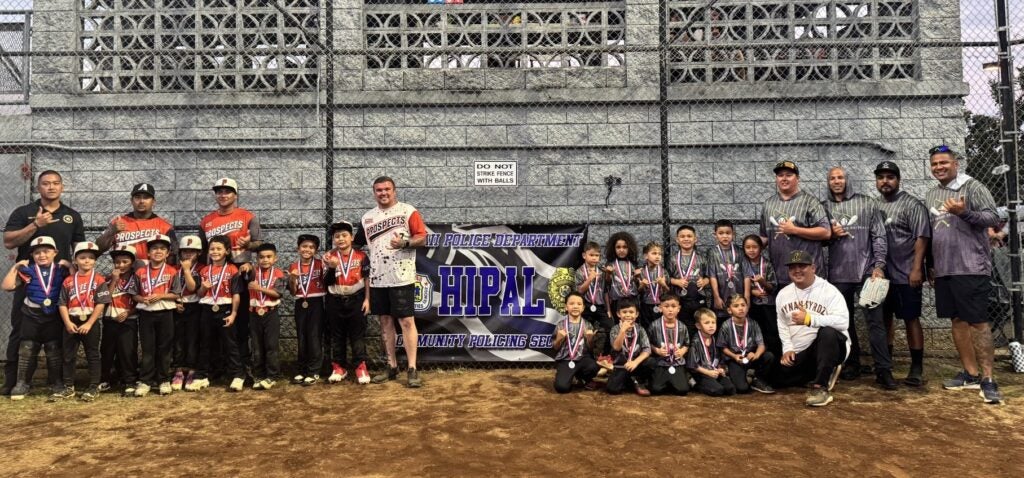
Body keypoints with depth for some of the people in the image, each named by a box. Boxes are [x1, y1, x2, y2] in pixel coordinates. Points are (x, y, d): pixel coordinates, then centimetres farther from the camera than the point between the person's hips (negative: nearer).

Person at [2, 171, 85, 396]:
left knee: (59, 332, 5)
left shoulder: (73, 216, 10)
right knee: (21, 332, 2)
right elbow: (8, 242, -8)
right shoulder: (23, 213, 3)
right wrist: (36, 225, -17)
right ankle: (13, 381, 8)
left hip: (61, 283, 2)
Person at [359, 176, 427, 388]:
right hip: (377, 279, 5)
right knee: (385, 321, 10)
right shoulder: (367, 217, 13)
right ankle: (392, 366, 19)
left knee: (406, 321, -5)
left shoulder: (407, 211, -2)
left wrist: (405, 243, -22)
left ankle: (412, 369, -2)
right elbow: (358, 244, 18)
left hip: (401, 277, -5)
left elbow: (422, 238, -6)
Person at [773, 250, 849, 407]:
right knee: (778, 378, -9)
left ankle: (821, 387, -28)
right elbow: (782, 324, 12)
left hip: (831, 347, -6)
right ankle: (824, 372, 14)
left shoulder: (829, 291, -13)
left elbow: (843, 322, -26)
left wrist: (809, 319, -29)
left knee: (828, 332, -38)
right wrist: (788, 348, -2)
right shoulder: (783, 294, 6)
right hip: (798, 354, 6)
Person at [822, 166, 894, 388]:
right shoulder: (823, 207, 9)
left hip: (866, 271, -2)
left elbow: (879, 236, 0)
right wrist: (831, 233, -8)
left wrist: (879, 266, -9)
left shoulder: (867, 203, 4)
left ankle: (883, 370, -2)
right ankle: (852, 364, 23)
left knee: (875, 320, -5)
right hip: (837, 274, 2)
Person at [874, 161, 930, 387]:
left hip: (905, 274, -6)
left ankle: (917, 368, 4)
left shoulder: (911, 204, -5)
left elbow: (921, 237, -11)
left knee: (911, 319, -2)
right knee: (884, 318, 11)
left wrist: (916, 268, -18)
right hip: (881, 274, 6)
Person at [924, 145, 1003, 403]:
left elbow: (992, 217, -11)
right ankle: (970, 373, 18)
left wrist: (965, 212, -27)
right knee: (958, 320, 9)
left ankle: (987, 378, -1)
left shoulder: (973, 187, -4)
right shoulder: (931, 195, 16)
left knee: (979, 322, -5)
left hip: (971, 268, -6)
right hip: (944, 270, 7)